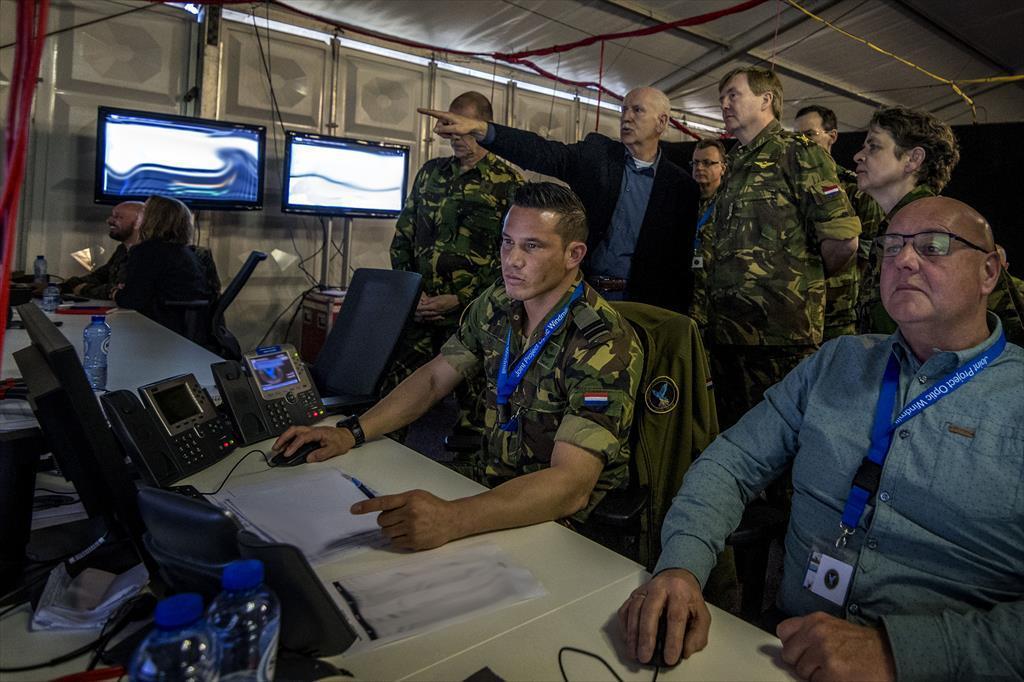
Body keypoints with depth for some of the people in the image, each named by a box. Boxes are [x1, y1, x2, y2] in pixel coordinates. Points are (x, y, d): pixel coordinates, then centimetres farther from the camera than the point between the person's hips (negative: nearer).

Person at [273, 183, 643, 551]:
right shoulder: (499, 302, -1)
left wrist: (451, 519, -46)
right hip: (490, 492, 6)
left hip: (564, 523, -6)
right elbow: (435, 377, 9)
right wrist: (352, 432, -4)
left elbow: (571, 485, -32)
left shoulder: (605, 345, -23)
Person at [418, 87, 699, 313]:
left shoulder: (681, 185, 2)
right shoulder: (595, 153, 4)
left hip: (639, 303, -1)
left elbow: (682, 256, 2)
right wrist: (479, 129, -26)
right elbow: (544, 154, -11)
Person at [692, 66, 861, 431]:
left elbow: (843, 239, -13)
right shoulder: (735, 166, 21)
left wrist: (806, 277, 3)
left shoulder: (799, 154, -4)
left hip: (779, 332, -7)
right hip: (726, 330, 8)